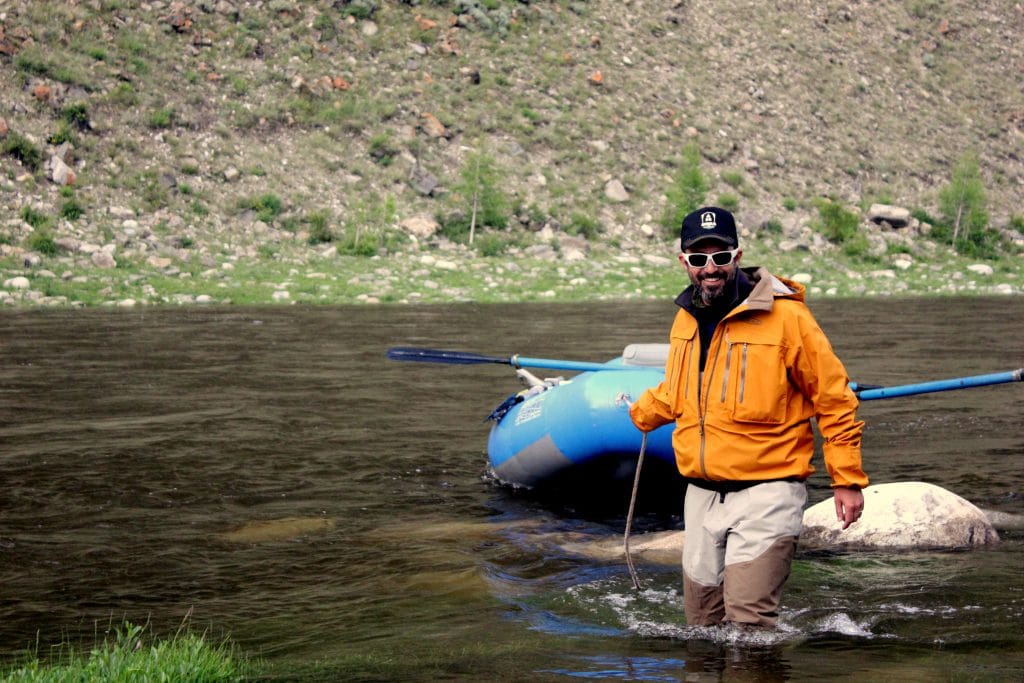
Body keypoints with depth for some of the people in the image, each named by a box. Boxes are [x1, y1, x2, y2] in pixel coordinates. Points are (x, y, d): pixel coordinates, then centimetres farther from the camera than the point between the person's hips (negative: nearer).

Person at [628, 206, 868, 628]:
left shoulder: (783, 315, -11)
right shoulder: (686, 320, 8)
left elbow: (833, 398, -6)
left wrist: (847, 480, -6)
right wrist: (638, 413, 22)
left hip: (765, 493, -6)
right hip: (701, 494, 7)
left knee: (748, 621, -15)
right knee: (702, 623, 12)